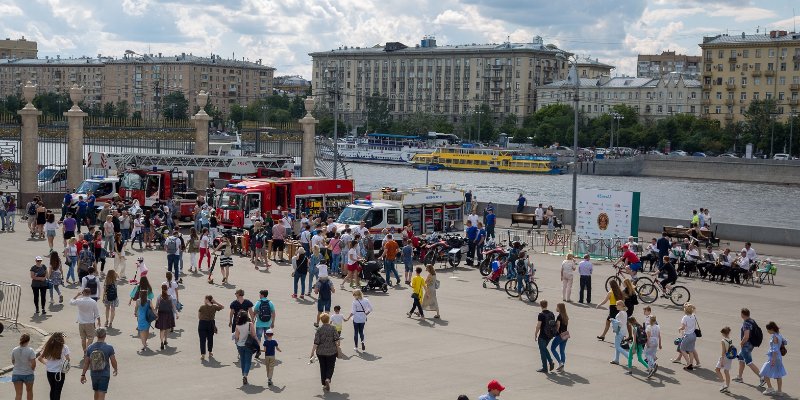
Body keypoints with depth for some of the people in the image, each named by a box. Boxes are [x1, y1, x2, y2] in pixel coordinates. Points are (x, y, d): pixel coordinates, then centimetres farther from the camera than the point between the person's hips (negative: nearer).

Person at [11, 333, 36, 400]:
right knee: (29, 391, 21)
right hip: (28, 374, -2)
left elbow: (13, 362, 9)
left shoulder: (14, 350, -3)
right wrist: (31, 369, 3)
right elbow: (33, 363, -17)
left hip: (16, 374, 2)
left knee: (18, 394, 2)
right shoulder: (30, 350, -15)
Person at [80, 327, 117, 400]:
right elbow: (113, 361, -8)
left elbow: (86, 363, 1)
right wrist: (115, 370, 11)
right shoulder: (109, 347, -14)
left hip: (94, 374, 4)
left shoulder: (90, 348, -5)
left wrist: (83, 374, 10)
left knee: (96, 392, 23)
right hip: (104, 375, -4)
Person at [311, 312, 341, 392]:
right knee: (330, 367, 11)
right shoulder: (333, 328, -7)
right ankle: (328, 379, -15)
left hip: (321, 352, 1)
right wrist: (338, 349, 4)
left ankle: (324, 384, 17)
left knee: (323, 367, 13)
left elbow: (316, 343, -10)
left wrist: (312, 353, -4)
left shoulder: (319, 330, -7)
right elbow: (336, 340, -9)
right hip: (332, 352, -1)